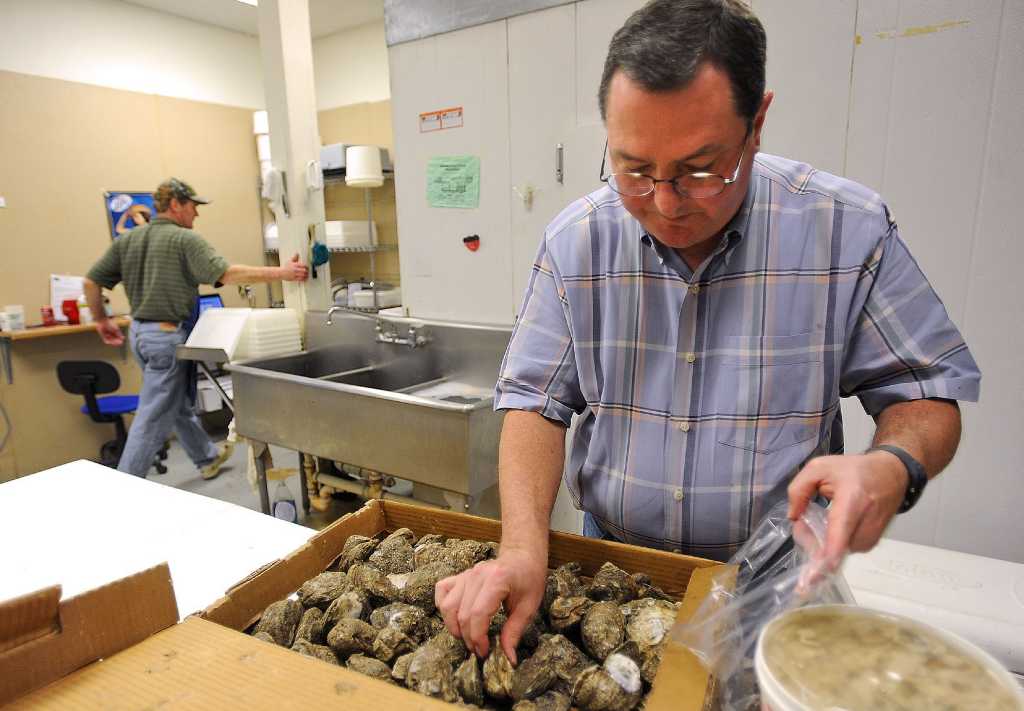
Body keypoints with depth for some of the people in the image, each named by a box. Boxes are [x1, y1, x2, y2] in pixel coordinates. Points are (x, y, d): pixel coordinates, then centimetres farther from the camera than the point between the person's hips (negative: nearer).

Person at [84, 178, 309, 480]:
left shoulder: (126, 240, 7)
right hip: (167, 336, -9)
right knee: (153, 419, -1)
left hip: (140, 332, 9)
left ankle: (207, 457, 39)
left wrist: (102, 320, 22)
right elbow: (228, 274, -24)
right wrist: (281, 273, -23)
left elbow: (90, 282, 9)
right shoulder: (185, 239, -13)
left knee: (179, 402, 22)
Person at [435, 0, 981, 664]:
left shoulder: (849, 230, -14)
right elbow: (536, 401, -11)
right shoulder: (576, 241, -12)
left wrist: (895, 467, -27)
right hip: (613, 560, 2)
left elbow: (928, 390, -5)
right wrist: (524, 548, -24)